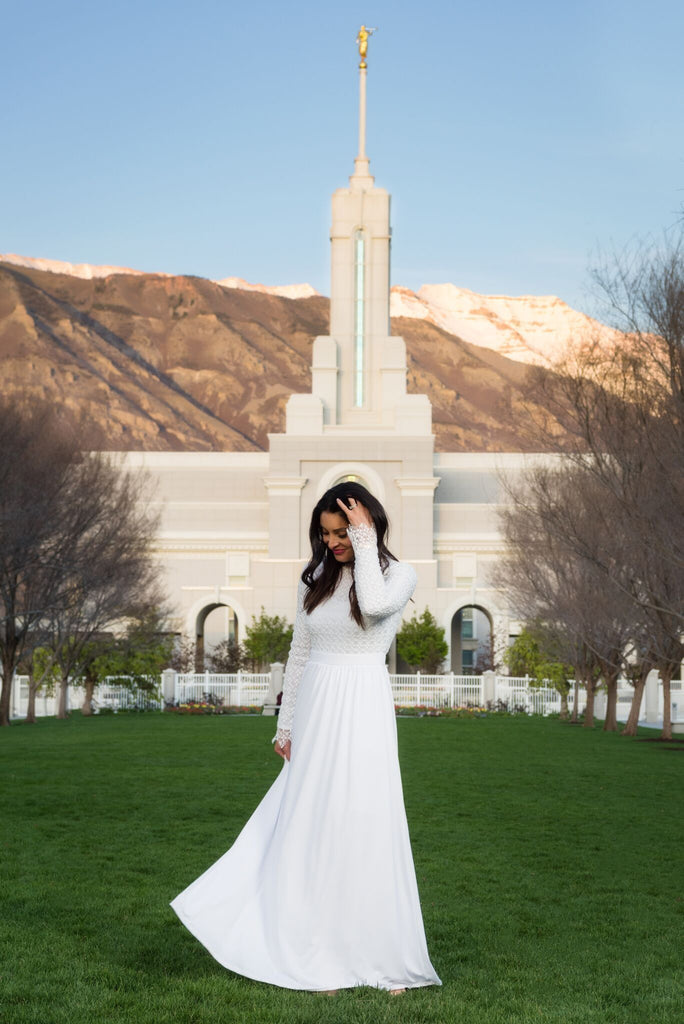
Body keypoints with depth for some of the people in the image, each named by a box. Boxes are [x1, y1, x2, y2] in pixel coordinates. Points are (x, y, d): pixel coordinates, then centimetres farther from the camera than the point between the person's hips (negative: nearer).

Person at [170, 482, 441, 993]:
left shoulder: (398, 574, -3)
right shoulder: (316, 577, 10)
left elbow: (374, 605, -28)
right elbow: (299, 654, 13)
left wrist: (364, 542, -18)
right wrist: (286, 725, 12)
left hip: (363, 711, -5)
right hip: (315, 710, 5)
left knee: (365, 826, -4)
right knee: (309, 826, 5)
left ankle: (384, 959, 8)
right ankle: (321, 956, 14)